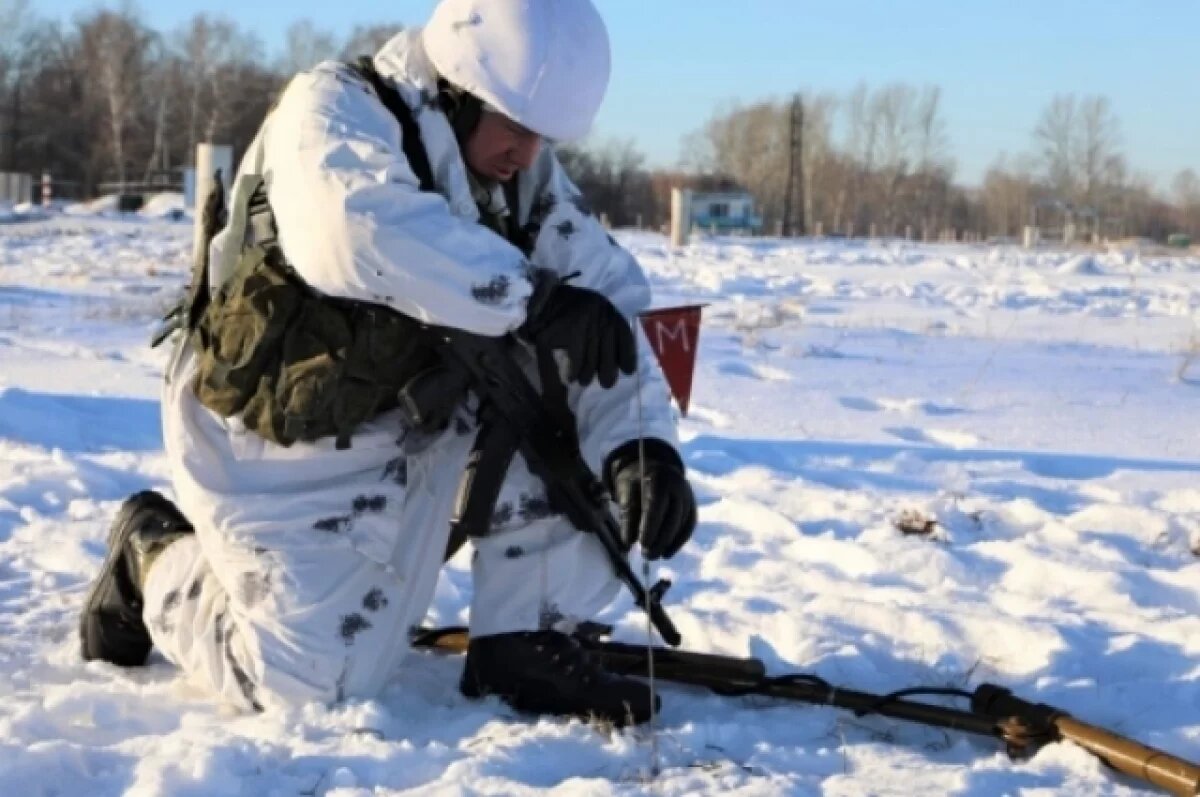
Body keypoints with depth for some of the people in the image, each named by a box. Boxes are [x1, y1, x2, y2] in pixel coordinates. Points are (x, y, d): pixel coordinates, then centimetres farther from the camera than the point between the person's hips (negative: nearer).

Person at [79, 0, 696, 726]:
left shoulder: (531, 179, -4)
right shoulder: (335, 107, -22)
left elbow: (610, 306, -10)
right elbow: (361, 231, -44)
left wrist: (643, 443, -27)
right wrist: (532, 299, -41)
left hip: (415, 420, 6)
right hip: (281, 437, -5)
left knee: (562, 395, -16)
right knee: (308, 678, -12)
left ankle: (525, 643, -7)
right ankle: (155, 562, 17)